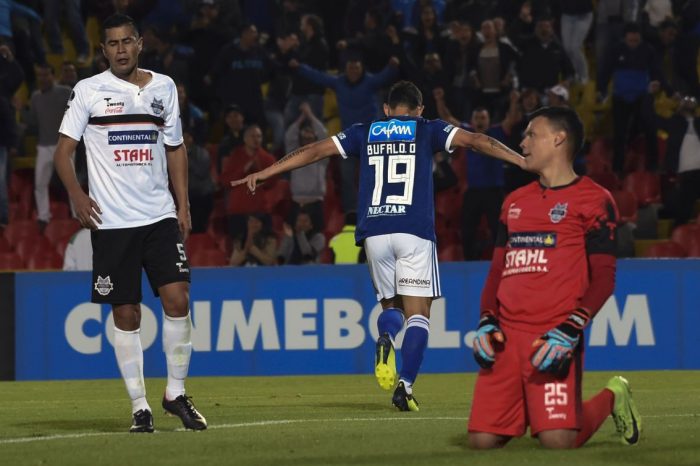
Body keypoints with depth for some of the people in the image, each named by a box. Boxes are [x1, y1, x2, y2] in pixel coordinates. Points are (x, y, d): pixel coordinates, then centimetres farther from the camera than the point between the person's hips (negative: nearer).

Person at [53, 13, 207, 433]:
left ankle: (176, 393, 5)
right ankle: (140, 406, 8)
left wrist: (183, 204, 9)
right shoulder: (89, 91, 0)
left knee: (177, 300, -10)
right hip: (111, 221, -2)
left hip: (160, 215, 2)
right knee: (126, 315, 0)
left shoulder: (163, 87, 10)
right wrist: (77, 195, -15)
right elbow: (64, 150, 1)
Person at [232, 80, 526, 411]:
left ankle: (385, 337, -17)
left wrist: (264, 173, 19)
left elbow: (314, 151, 15)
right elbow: (476, 141, 5)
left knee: (391, 305, 17)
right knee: (417, 314, 1)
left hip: (374, 233, 2)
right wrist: (525, 162, 5)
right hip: (415, 233, -2)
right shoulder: (427, 131, 12)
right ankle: (405, 385, -16)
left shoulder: (365, 133, 16)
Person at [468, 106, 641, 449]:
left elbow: (604, 277, -5)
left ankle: (610, 398, 13)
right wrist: (487, 321, 5)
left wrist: (570, 330, -18)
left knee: (557, 440, -18)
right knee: (482, 439, -6)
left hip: (553, 335, -6)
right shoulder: (515, 201, 21)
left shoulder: (593, 199, 1)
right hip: (506, 334, 6)